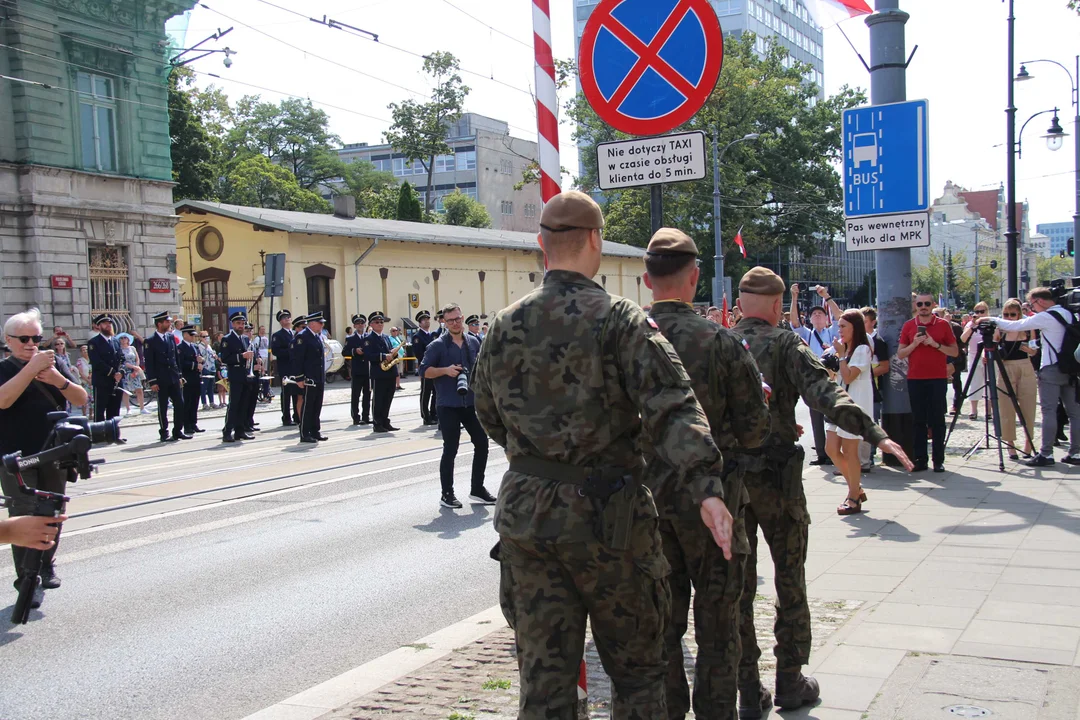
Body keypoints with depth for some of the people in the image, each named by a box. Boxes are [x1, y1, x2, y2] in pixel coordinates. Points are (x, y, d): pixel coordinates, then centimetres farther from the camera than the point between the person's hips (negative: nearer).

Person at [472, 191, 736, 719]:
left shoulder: (506, 325, 5)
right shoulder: (620, 320, -10)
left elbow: (489, 416, 16)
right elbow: (670, 408, -22)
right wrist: (706, 488, -29)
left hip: (525, 512, 4)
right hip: (605, 515, -4)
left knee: (543, 675, 11)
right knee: (637, 669, 13)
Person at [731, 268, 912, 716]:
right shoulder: (785, 344, -7)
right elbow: (824, 394, -21)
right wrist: (875, 433, -26)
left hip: (727, 475, 3)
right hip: (776, 476, -3)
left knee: (738, 582, 10)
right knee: (790, 581, 11)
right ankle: (791, 683, 18)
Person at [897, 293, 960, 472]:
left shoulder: (943, 325, 3)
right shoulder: (908, 326, 7)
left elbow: (955, 352, 2)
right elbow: (900, 354, 6)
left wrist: (936, 344, -12)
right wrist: (914, 344, -10)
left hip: (937, 379, -1)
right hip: (915, 379, 2)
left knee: (937, 421, 0)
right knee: (918, 421, 3)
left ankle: (939, 460, 4)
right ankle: (919, 459, 7)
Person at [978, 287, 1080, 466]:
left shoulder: (1045, 317, -11)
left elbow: (1014, 326, -9)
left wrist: (991, 320, 3)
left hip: (1051, 369, -7)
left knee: (1049, 411, -7)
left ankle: (1046, 454, -10)